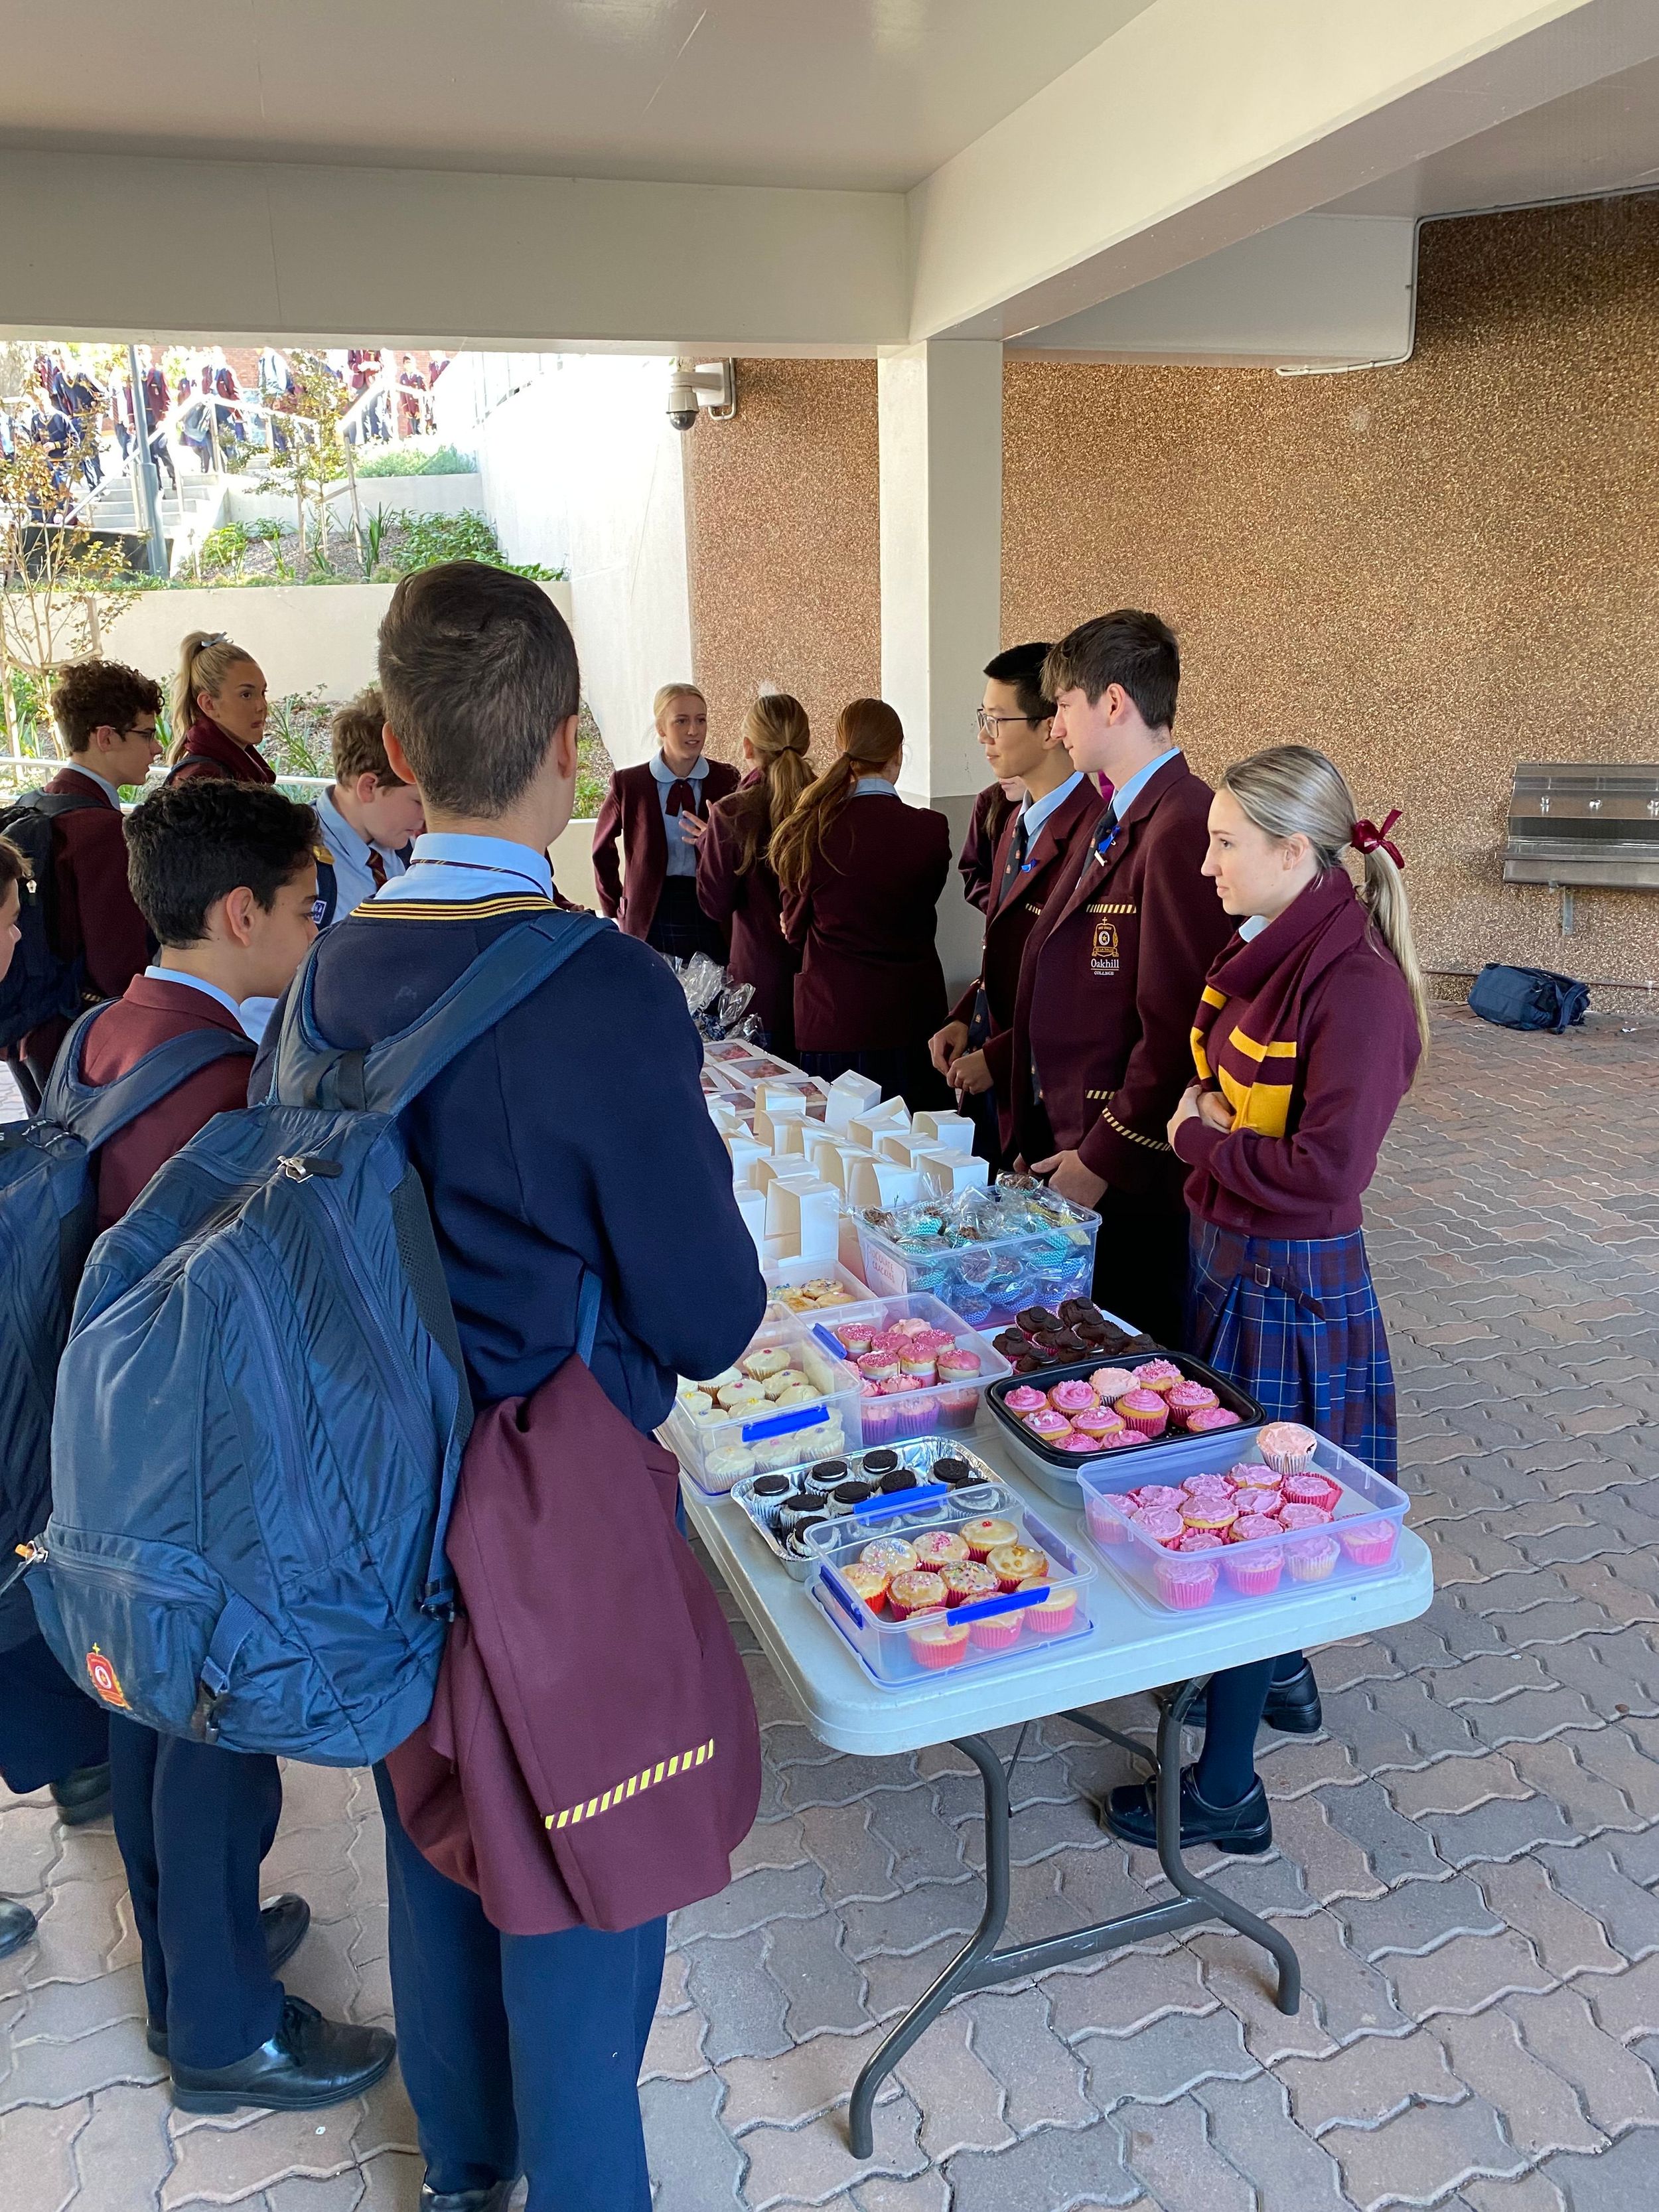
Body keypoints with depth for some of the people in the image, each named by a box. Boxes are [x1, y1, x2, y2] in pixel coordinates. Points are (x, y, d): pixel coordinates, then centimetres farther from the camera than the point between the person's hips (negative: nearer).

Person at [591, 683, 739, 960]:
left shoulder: (726, 780, 0)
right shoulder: (628, 783, -1)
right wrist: (616, 910, 11)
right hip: (650, 917, -1)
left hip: (711, 914, 1)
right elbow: (603, 849, 12)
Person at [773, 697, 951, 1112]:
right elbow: (924, 918, 7)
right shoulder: (930, 829, -9)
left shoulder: (807, 832, -6)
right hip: (910, 1020, 0)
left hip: (829, 1023, 1)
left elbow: (794, 929, 7)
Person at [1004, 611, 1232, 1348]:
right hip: (1069, 1137, 9)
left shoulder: (1181, 827, -20)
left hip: (1132, 1174, -9)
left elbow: (1176, 1025, -23)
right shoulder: (1116, 821, 12)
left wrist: (1103, 1159, -17)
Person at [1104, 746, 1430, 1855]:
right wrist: (1202, 1120, -5)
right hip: (1229, 1255, 9)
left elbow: (1323, 1170, -27)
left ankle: (1227, 1790, 19)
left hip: (1290, 1277, -9)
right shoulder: (1263, 955, 4)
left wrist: (1198, 1138, -14)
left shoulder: (1357, 985, -23)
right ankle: (1282, 1677, 46)